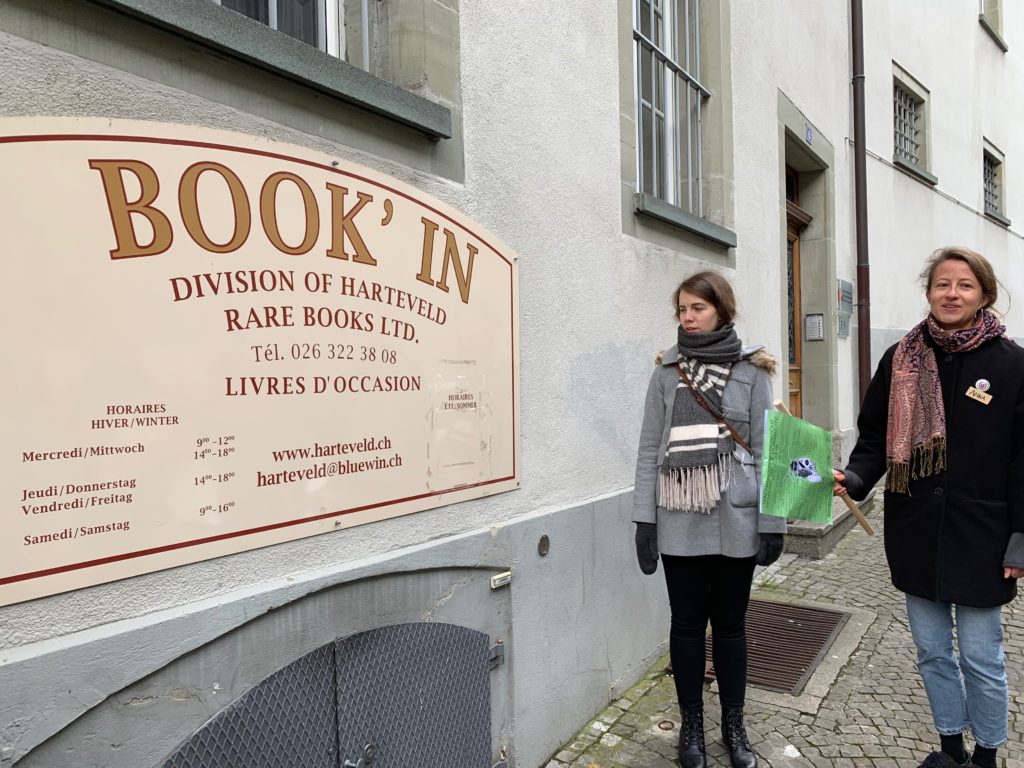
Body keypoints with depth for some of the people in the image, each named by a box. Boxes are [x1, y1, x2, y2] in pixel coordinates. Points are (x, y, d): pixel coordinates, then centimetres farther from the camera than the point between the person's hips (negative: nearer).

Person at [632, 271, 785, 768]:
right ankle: (691, 726, 27)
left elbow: (765, 449, -2)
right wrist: (644, 517, -2)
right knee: (687, 623, 10)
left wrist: (773, 522, -5)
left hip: (734, 518, -1)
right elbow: (650, 448, 2)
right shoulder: (666, 372, 4)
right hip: (679, 520, 1)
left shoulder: (752, 371, 0)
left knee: (730, 623, 12)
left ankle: (734, 726, 30)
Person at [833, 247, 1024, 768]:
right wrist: (854, 479, -13)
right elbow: (874, 437, 5)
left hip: (979, 537, -3)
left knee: (980, 657, 9)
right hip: (915, 534, 3)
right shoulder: (900, 360, 2)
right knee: (931, 652, 17)